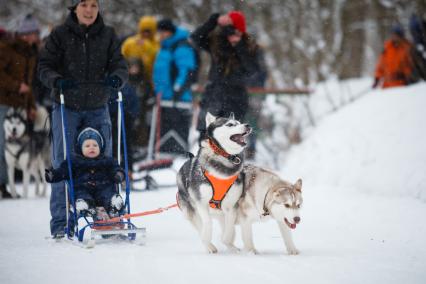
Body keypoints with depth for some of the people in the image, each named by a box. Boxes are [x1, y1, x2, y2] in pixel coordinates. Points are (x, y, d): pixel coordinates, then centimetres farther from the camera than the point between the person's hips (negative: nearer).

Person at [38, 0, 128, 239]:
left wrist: (117, 77, -24)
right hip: (67, 108, -2)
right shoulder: (60, 35, -2)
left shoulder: (108, 35, 3)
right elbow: (45, 66, -3)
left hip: (98, 108, 2)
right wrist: (56, 80, -24)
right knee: (63, 164, -2)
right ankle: (61, 224, 2)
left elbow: (119, 64, -1)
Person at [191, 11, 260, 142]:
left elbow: (252, 69, -15)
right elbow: (196, 37, -17)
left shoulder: (249, 47, -2)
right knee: (205, 134, -4)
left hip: (236, 98, -1)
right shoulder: (215, 42, -1)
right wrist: (215, 20, -26)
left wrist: (240, 47, -21)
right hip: (213, 94, 1)